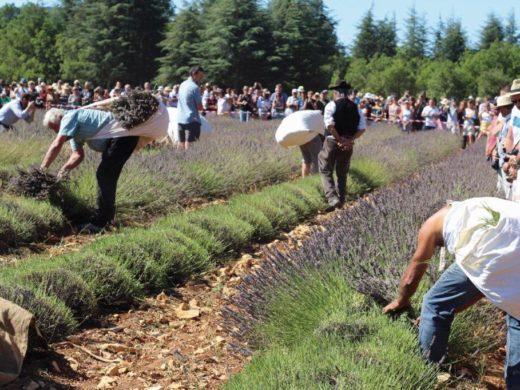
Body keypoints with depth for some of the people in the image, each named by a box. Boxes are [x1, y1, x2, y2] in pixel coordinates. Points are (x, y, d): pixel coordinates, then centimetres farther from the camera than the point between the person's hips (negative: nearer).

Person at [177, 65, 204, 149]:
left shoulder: (182, 85, 13)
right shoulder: (195, 87, -11)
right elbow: (199, 107, -12)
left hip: (180, 119, 8)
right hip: (192, 119, -8)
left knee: (181, 145, 10)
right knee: (189, 144, -10)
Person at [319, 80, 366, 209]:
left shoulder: (332, 105, -8)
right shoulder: (356, 108, 5)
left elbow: (330, 125, -20)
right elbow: (362, 128, -3)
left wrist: (339, 139, -12)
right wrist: (350, 140, -5)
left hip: (332, 141, -4)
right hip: (348, 144, 4)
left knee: (326, 171, 6)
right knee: (342, 173, 19)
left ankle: (332, 197, -12)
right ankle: (341, 200, 23)